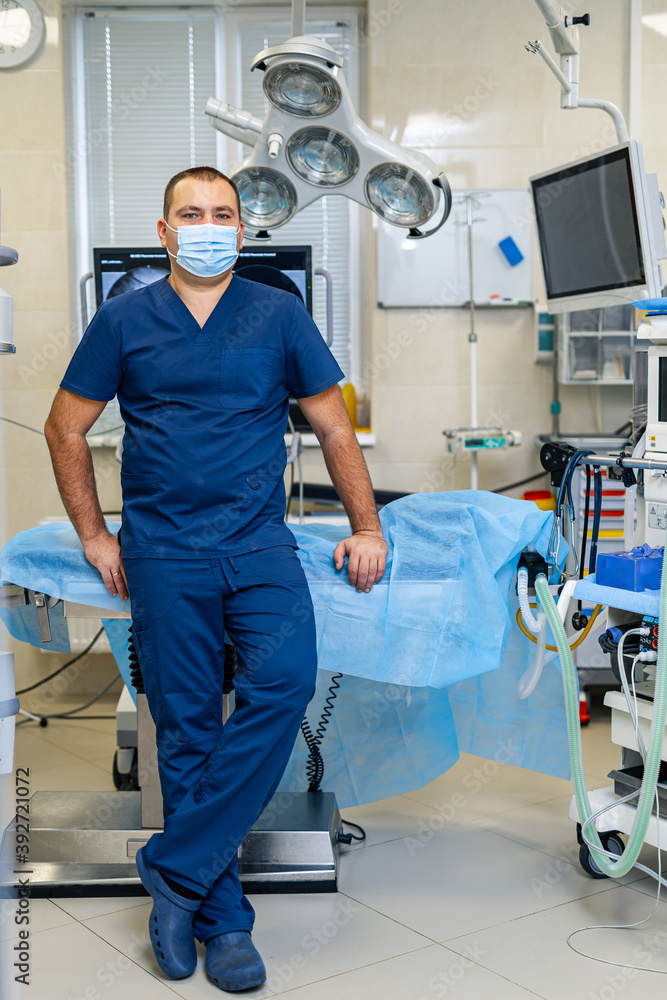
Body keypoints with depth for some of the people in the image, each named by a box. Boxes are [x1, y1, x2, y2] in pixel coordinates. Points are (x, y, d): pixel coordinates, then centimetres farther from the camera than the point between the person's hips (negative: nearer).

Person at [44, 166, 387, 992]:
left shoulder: (278, 314, 8)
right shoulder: (124, 320, 6)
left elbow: (333, 428, 11)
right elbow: (66, 430, 11)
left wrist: (367, 527, 7)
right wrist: (94, 536, 6)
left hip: (259, 539, 0)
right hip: (163, 551, 0)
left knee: (284, 679, -22)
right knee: (185, 728, 1)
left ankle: (177, 867, -9)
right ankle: (221, 915, 13)